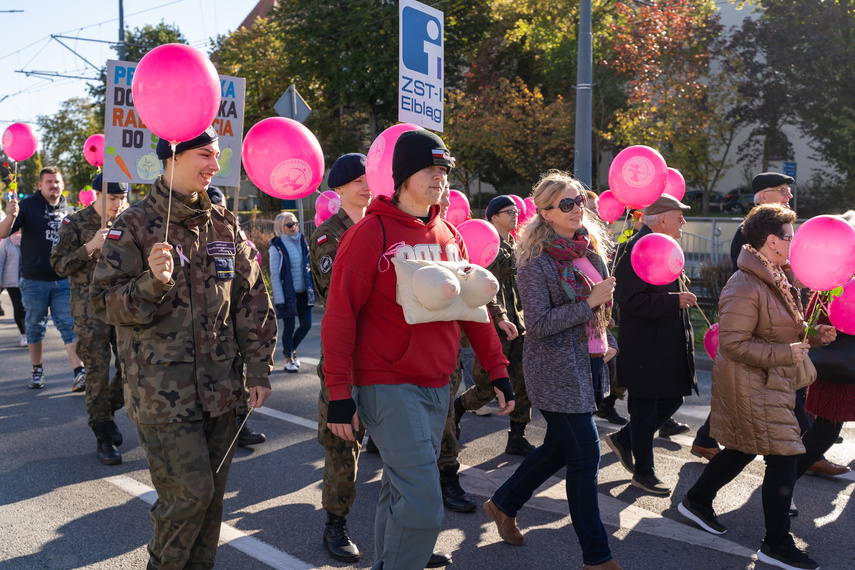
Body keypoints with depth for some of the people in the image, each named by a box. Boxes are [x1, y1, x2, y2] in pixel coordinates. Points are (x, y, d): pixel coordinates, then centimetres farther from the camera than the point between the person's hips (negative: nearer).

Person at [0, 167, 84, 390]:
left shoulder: (68, 211, 10)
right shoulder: (28, 205, -1)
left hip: (63, 281, 2)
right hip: (34, 281, -2)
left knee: (69, 325, -4)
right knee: (35, 326, 9)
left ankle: (79, 372, -9)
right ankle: (37, 371, 22)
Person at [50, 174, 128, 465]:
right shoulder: (75, 223, -1)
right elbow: (59, 265, -5)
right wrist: (90, 247, -18)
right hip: (90, 309, -4)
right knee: (98, 372, -3)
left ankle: (107, 411, 29)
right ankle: (103, 437, 7)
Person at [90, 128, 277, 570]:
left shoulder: (225, 225, 8)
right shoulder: (133, 226, -5)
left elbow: (252, 300, 9)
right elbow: (105, 302, -8)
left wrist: (259, 370, 5)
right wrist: (153, 283, -27)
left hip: (221, 389, 5)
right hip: (163, 394, -4)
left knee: (212, 492, 13)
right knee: (189, 493, -4)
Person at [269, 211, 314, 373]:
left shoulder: (302, 242, 8)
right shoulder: (277, 247, -7)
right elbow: (274, 274, -9)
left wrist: (312, 289, 10)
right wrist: (279, 299, -13)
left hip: (303, 292, 5)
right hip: (288, 293, -5)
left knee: (306, 324, 5)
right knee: (289, 327, 2)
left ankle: (292, 349, 30)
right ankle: (288, 359, 17)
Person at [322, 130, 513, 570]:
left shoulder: (449, 236, 10)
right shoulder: (373, 232, -10)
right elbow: (340, 315, -12)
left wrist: (498, 369, 9)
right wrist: (340, 394, -15)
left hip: (437, 385, 7)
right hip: (388, 387, -6)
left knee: (401, 491, 18)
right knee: (421, 505, -10)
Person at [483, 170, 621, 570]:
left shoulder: (590, 248, 9)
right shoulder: (536, 260, -14)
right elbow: (540, 323, -19)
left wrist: (608, 342, 12)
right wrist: (590, 301, -22)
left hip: (588, 365, 8)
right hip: (557, 369, -8)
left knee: (558, 448, 17)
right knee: (585, 455, -3)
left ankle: (503, 505, 38)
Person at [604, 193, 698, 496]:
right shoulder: (637, 249, -19)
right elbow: (632, 300, -25)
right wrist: (675, 301, -23)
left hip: (667, 345, 10)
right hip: (644, 348, -10)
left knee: (672, 400, 14)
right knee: (645, 410, 3)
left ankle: (624, 439, 31)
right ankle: (644, 472, 18)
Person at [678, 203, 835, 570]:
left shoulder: (777, 278, 9)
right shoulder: (745, 288, -23)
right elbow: (733, 343, -25)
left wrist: (813, 335, 6)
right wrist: (784, 354, -21)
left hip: (772, 381, 10)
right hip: (752, 386, -10)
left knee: (743, 448, 20)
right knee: (784, 455, -5)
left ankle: (697, 501, 38)